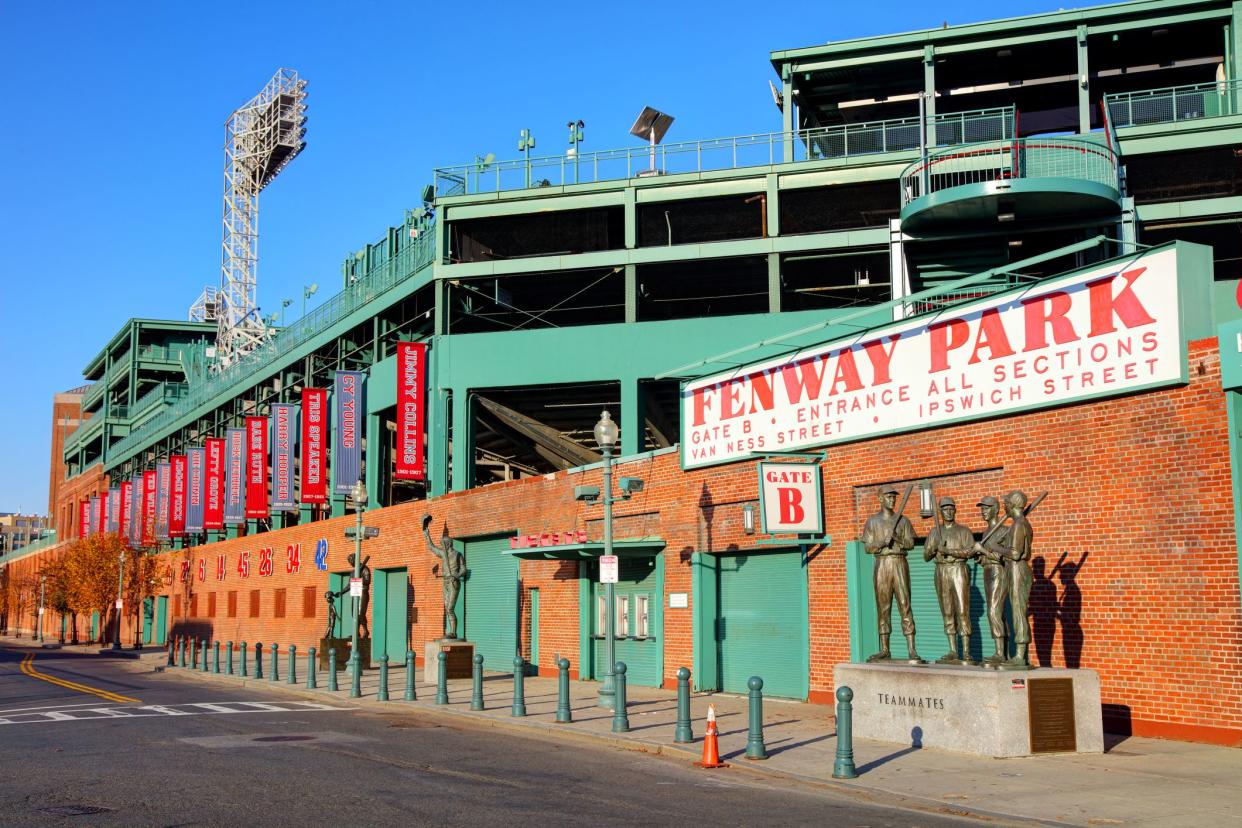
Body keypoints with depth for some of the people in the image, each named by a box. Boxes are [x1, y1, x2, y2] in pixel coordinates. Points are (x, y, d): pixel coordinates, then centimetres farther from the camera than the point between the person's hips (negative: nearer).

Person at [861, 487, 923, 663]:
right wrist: (882, 543, -14)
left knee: (905, 605, -7)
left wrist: (898, 539, -14)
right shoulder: (872, 521, 10)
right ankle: (884, 650, 7)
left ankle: (912, 651, -10)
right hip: (881, 564, 1)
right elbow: (867, 547, 4)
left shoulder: (902, 520, 10)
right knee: (883, 607, 2)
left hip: (900, 564, -1)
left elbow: (911, 544, 5)